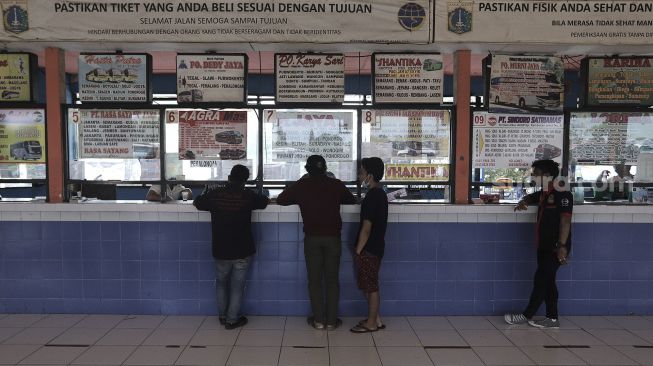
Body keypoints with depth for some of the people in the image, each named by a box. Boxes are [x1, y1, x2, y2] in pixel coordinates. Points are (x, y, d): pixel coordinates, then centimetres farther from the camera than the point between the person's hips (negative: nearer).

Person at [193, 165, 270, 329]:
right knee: (237, 286, 10)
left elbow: (197, 203, 9)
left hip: (221, 250, 2)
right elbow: (265, 202, 6)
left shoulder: (215, 194, -6)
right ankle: (232, 319, 16)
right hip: (243, 251, -2)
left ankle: (222, 316, 31)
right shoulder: (248, 195, -10)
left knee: (221, 282, 22)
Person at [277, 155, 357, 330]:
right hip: (333, 237, 1)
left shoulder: (301, 185, 0)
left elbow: (280, 200, 7)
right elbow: (352, 200, 15)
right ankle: (331, 320, 13)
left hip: (312, 238, 0)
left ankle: (319, 320, 13)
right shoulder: (336, 184, 1)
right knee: (332, 280, 8)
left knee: (315, 280, 9)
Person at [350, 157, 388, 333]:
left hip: (369, 249, -9)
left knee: (370, 287, 2)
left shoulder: (372, 196, -19)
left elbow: (366, 228, -20)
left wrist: (358, 251, -13)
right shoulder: (380, 193, 11)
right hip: (375, 246, 9)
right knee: (369, 286, 17)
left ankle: (372, 323, 13)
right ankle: (375, 319, 26)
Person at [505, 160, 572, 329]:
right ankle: (552, 318, 19)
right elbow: (530, 198, 35)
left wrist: (562, 246, -26)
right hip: (544, 246, 9)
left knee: (541, 281, -4)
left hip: (556, 247, -9)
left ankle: (527, 315, 4)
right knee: (547, 282, 11)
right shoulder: (543, 194, 12)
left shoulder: (562, 195, -14)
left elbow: (565, 221, -21)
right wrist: (523, 202, 10)